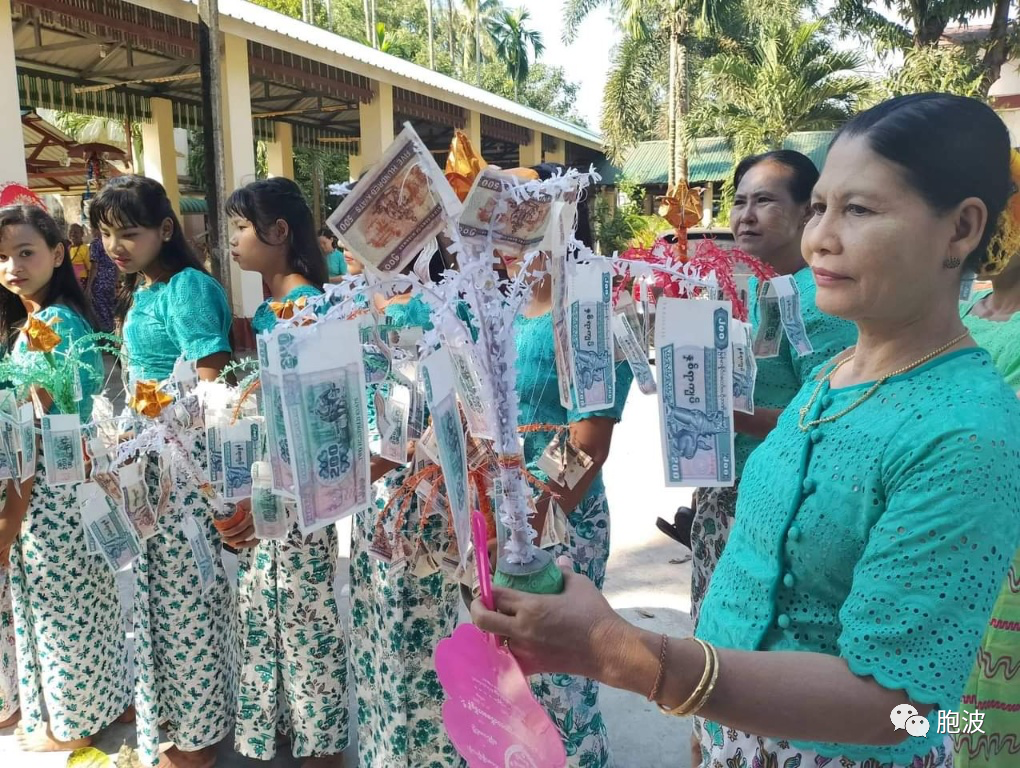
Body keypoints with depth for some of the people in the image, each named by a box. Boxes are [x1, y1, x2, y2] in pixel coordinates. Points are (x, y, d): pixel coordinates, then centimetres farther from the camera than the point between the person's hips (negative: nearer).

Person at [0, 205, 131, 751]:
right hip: (63, 477, 9)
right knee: (70, 598, 20)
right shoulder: (47, 319, 9)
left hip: (50, 486, -9)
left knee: (60, 602, 7)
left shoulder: (47, 323, -20)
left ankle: (72, 722, 27)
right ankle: (91, 702, 37)